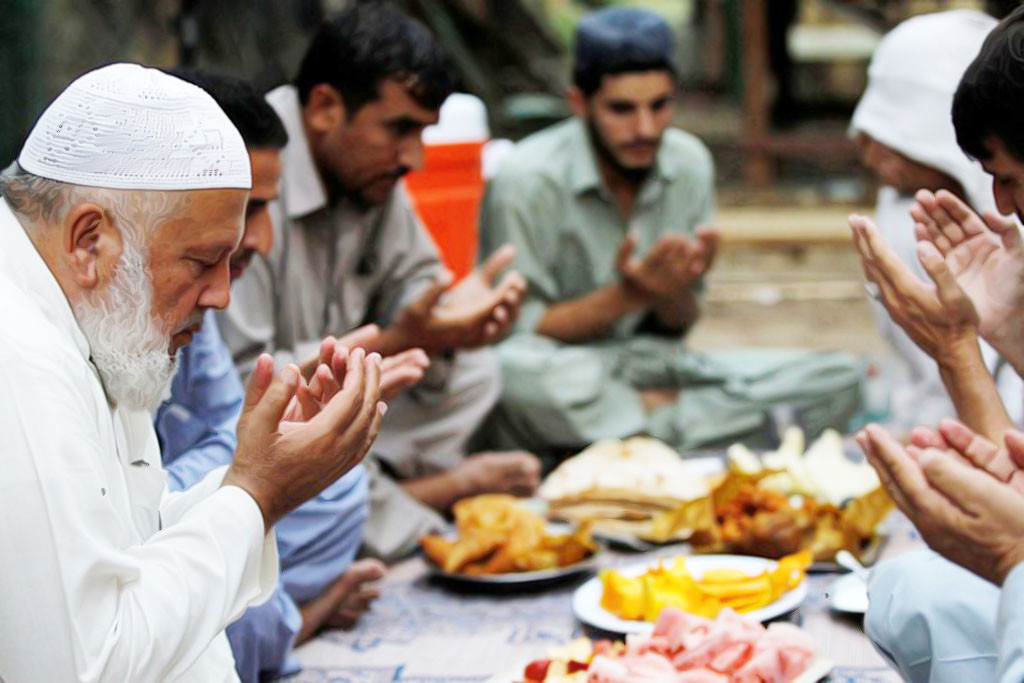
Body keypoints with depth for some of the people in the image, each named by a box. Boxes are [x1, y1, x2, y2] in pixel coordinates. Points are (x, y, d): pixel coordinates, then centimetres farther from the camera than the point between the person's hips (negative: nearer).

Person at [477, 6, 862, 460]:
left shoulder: (689, 164, 1)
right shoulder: (527, 183, -15)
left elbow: (677, 327, 6)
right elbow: (518, 336, -13)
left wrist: (673, 293, -18)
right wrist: (627, 295, -25)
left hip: (655, 368, 4)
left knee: (840, 380, -10)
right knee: (515, 371, -42)